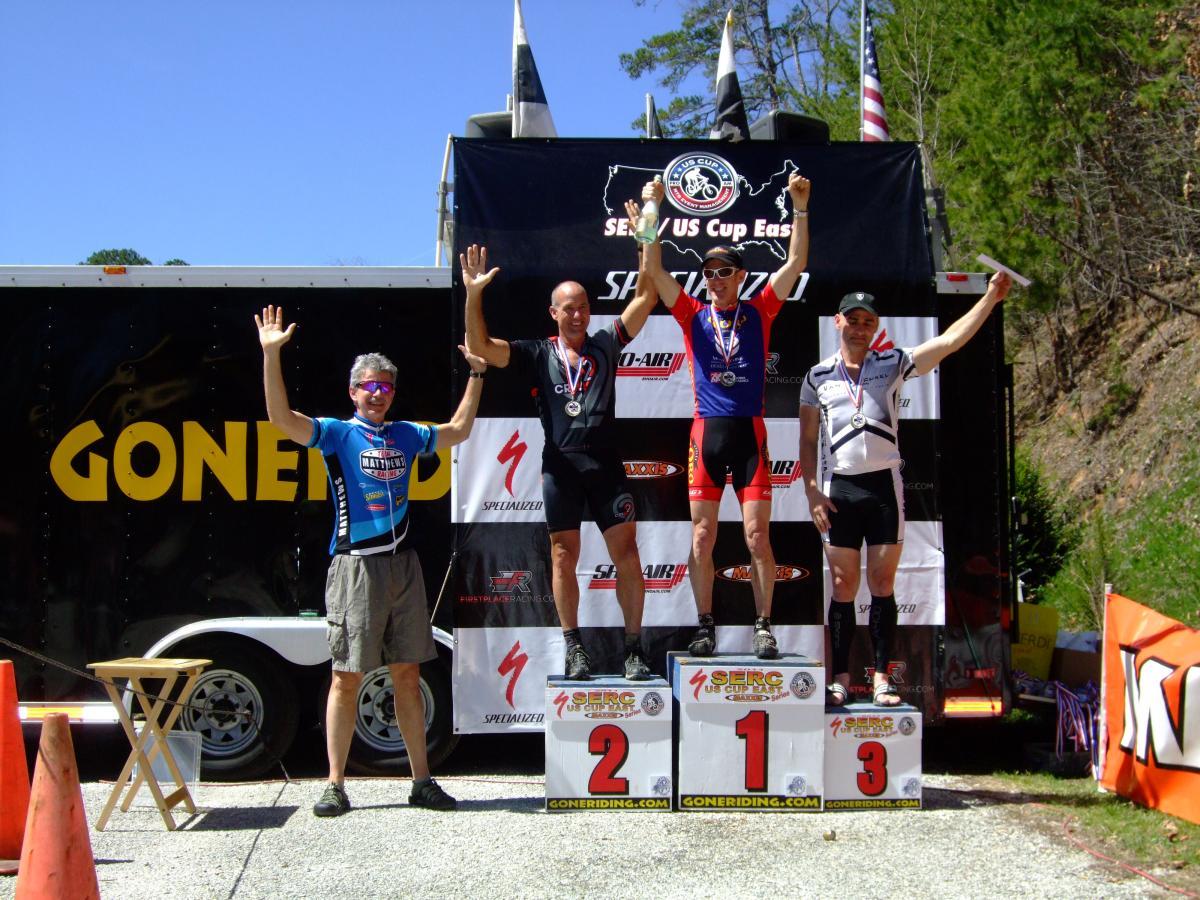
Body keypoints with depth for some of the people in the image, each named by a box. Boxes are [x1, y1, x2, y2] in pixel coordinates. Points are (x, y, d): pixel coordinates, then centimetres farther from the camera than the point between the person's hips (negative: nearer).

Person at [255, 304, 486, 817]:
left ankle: (422, 782, 14)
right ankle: (336, 785, 5)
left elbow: (458, 431, 30)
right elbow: (281, 418, -15)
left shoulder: (406, 436, 15)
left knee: (407, 675, 9)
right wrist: (271, 355, -24)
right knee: (346, 678, -2)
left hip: (403, 564, 4)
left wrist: (476, 375, 29)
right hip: (356, 565, -4)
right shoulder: (337, 434, 0)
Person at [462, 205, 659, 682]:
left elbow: (644, 299, 7)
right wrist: (474, 294, -14)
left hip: (605, 462, 1)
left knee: (626, 551, -3)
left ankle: (634, 646, 5)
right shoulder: (537, 354, 7)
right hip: (560, 465, 0)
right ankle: (573, 647, 12)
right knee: (564, 555, 3)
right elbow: (480, 346, -3)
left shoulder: (605, 344, 10)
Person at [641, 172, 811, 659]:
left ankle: (764, 627, 6)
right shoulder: (693, 316, 8)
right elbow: (654, 269, 1)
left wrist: (800, 207, -7)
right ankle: (706, 627, 10)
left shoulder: (759, 312, 7)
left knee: (757, 535, -2)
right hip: (706, 432, 1)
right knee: (702, 537, 1)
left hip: (750, 431, -1)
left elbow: (796, 262, 1)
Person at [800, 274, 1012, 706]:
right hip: (839, 488, 0)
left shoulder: (892, 364, 6)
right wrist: (812, 491, -1)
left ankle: (881, 677, 6)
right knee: (843, 586, 2)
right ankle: (840, 677, 7)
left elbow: (949, 340, 1)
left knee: (883, 584, 1)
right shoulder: (819, 376, 8)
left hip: (884, 484, 0)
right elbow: (808, 440, 9)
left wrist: (990, 298, -7)